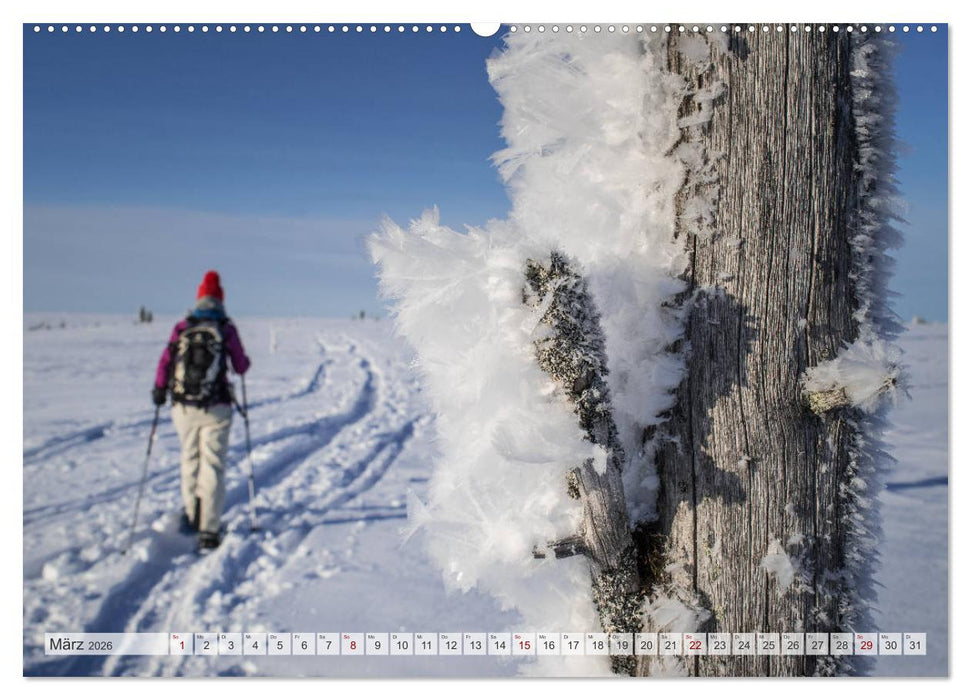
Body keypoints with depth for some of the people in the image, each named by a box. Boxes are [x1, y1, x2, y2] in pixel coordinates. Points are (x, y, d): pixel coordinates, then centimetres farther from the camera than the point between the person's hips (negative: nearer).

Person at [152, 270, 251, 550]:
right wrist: (244, 361, 26)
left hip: (183, 408, 2)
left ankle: (191, 514, 33)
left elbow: (165, 362, 0)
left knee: (190, 458, 22)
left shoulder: (181, 327, 1)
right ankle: (208, 530, -1)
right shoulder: (226, 330, -3)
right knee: (213, 465, 3)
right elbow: (241, 367, 3)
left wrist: (159, 389, 17)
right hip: (215, 408, -2)